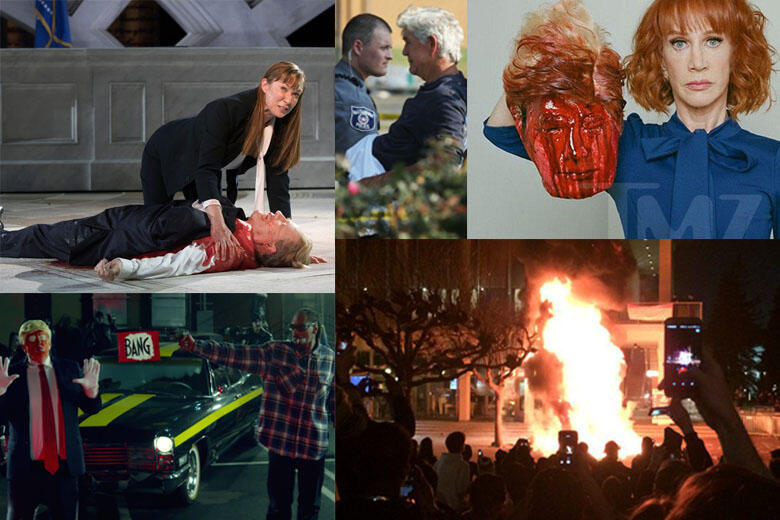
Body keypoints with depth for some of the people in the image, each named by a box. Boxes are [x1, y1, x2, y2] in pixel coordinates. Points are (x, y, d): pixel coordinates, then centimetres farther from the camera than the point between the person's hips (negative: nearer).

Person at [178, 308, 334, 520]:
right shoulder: (275, 352, -2)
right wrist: (196, 346, -18)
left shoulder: (329, 358, 4)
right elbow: (235, 355, -9)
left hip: (314, 446, 1)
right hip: (281, 442, -1)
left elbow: (334, 400, 14)